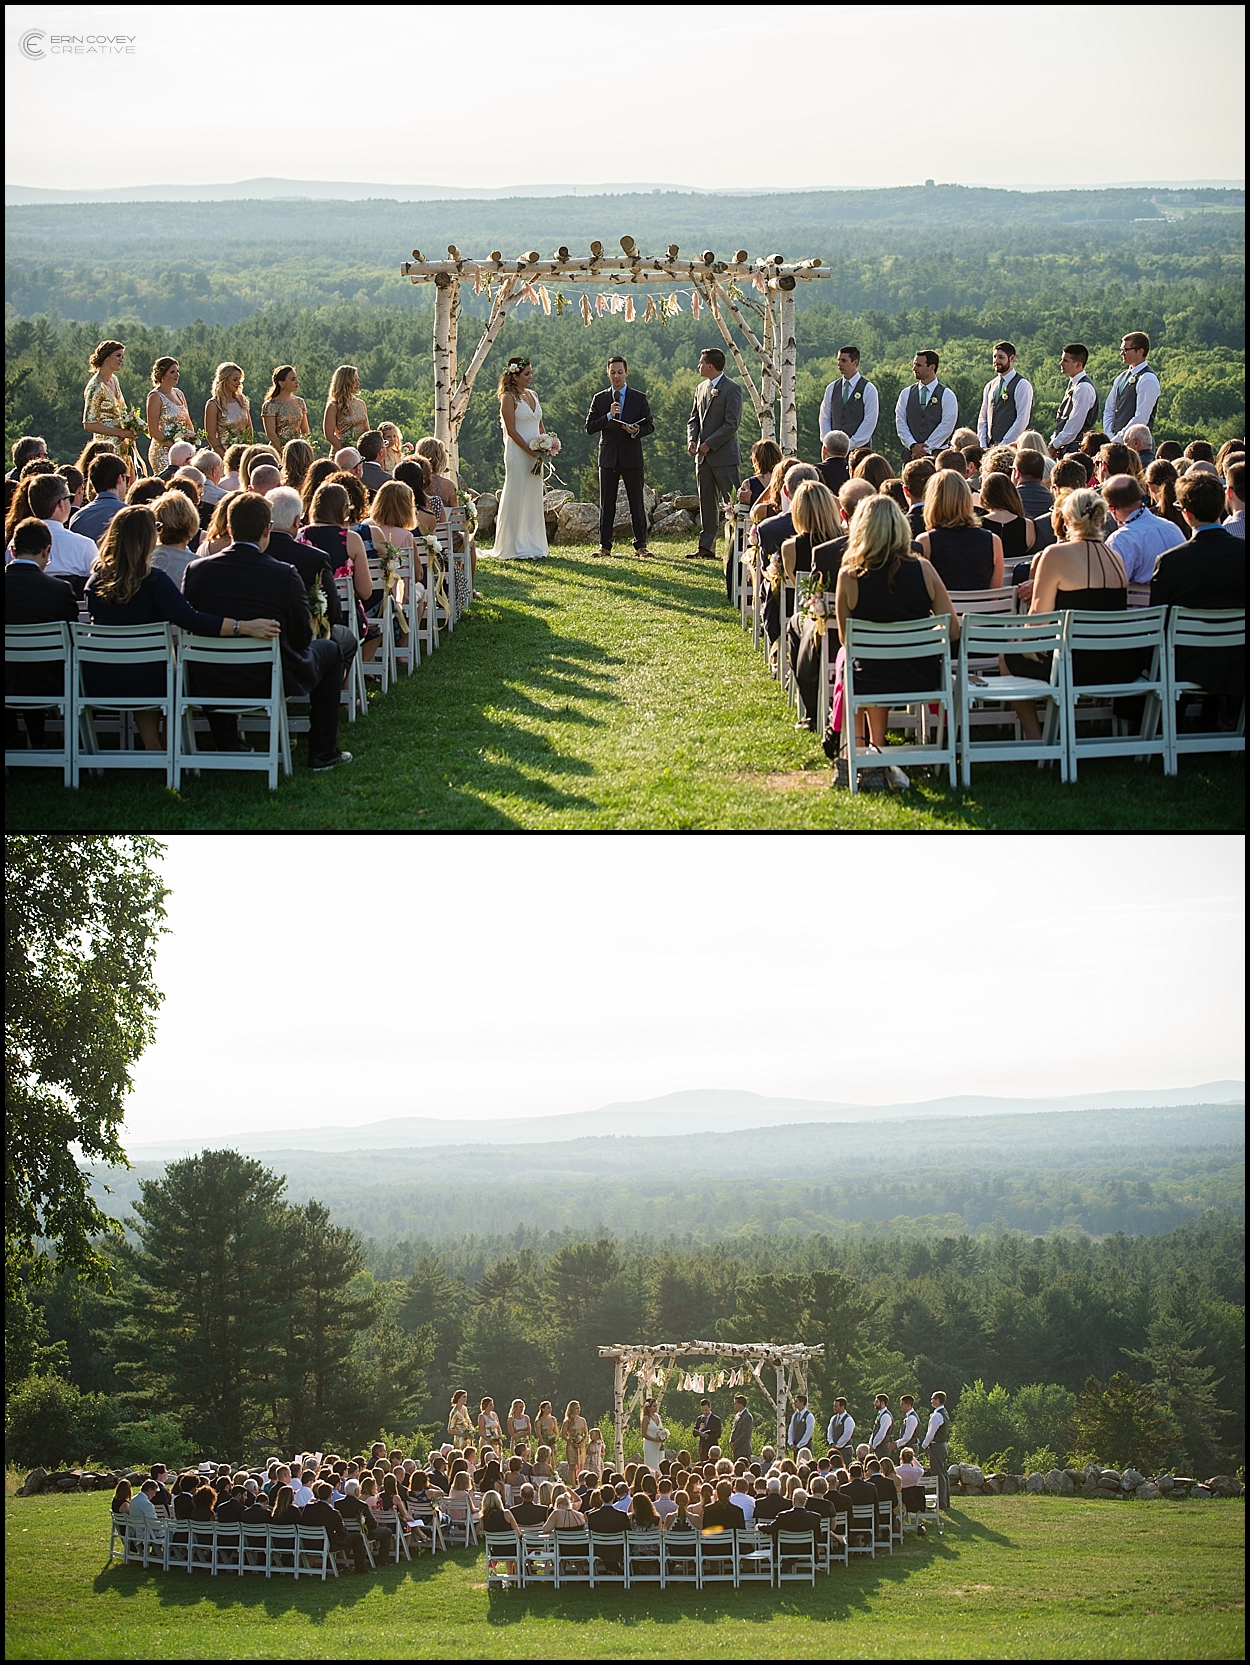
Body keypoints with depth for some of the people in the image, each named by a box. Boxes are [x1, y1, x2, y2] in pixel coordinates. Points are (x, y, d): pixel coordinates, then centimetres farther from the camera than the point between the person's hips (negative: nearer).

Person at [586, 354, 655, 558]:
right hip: (608, 457, 1)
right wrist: (608, 416, -14)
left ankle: (640, 545, 7)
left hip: (632, 456, -1)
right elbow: (590, 427, 1)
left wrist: (637, 431, -19)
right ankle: (604, 545, 6)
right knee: (606, 503, 2)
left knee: (637, 502, 1)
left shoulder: (639, 398, 5)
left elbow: (650, 425, 3)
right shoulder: (599, 399, 8)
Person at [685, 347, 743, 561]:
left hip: (723, 455, -8)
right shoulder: (701, 388, 15)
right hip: (703, 456, 8)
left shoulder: (732, 389, -9)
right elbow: (694, 419, 18)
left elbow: (731, 424, -14)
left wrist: (709, 444, -15)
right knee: (707, 503, 8)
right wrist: (691, 440, -1)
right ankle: (706, 547, 10)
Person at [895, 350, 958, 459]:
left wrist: (926, 448, -11)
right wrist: (913, 446, -8)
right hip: (910, 453, 3)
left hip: (936, 454, -3)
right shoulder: (906, 394, 12)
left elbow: (946, 427, -5)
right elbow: (900, 424, 7)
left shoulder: (947, 395, 2)